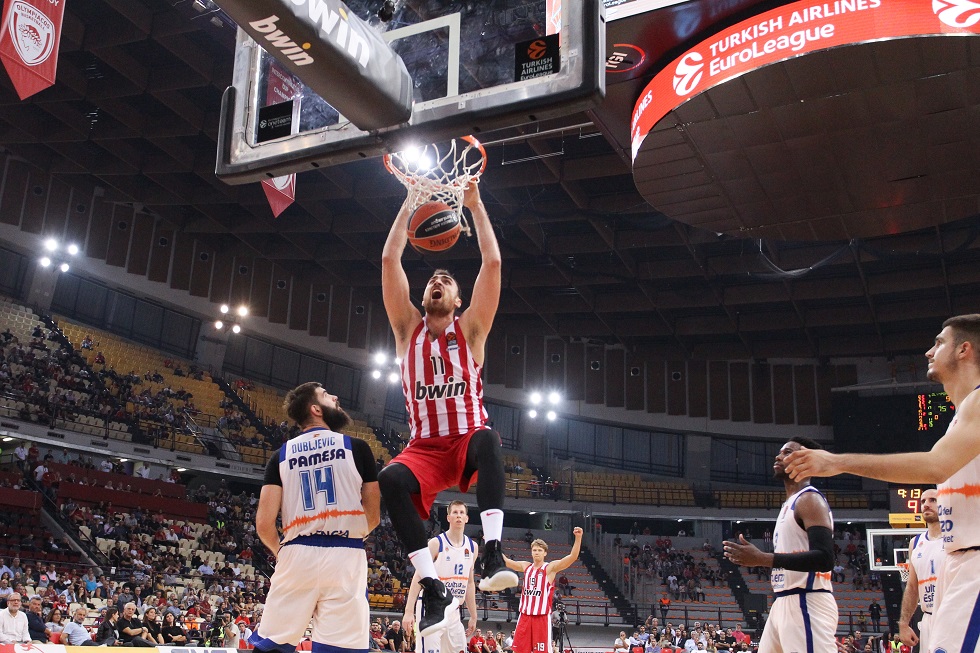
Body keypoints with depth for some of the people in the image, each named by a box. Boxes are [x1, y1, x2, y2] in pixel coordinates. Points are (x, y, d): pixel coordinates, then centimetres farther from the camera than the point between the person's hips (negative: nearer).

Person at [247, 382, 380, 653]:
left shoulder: (281, 454, 9)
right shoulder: (357, 447, 4)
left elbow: (264, 523, 1)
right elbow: (373, 516, 8)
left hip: (297, 556, 2)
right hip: (345, 559, -2)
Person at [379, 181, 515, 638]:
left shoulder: (470, 329, 6)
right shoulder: (409, 329, 10)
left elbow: (492, 263, -3)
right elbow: (390, 260, 3)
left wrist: (475, 205, 0)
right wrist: (410, 205, 4)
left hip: (467, 440, -1)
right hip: (425, 447, 2)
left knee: (488, 439, -38)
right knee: (391, 479, -32)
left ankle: (492, 554, -45)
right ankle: (433, 589, -31)